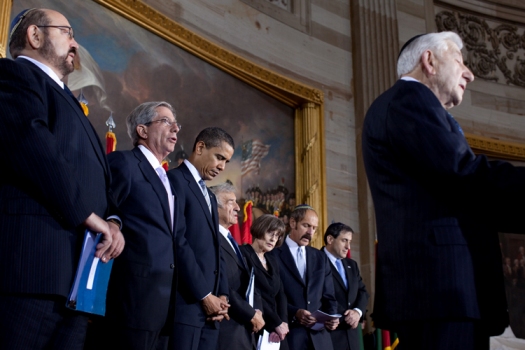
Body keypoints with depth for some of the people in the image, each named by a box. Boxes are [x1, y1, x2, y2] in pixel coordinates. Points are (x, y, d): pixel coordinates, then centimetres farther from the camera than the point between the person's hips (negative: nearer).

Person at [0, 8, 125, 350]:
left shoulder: (67, 100, 31)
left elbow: (98, 177, 22)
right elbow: (32, 145, -16)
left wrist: (112, 221, 1)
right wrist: (90, 217, -13)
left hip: (76, 274, 9)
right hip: (33, 263, -9)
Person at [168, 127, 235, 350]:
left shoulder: (210, 197, 25)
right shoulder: (175, 180, -5)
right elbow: (178, 242, -15)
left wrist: (222, 295, 5)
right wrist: (204, 295, -13)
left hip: (210, 306, 8)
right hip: (186, 302, -8)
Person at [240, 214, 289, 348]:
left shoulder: (272, 260, 18)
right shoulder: (243, 254, -6)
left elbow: (280, 294, 10)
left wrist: (283, 322, -7)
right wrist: (276, 323, -13)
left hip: (276, 332, 7)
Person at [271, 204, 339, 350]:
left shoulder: (321, 257, 14)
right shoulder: (274, 255, -2)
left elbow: (328, 296, 12)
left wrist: (331, 316, -6)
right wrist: (294, 313, -19)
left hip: (319, 336, 5)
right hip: (289, 335, -5)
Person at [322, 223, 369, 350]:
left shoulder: (352, 264, 19)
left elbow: (362, 291, 14)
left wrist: (358, 311, -6)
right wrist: (345, 317, -13)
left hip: (352, 332, 7)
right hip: (329, 332, -7)